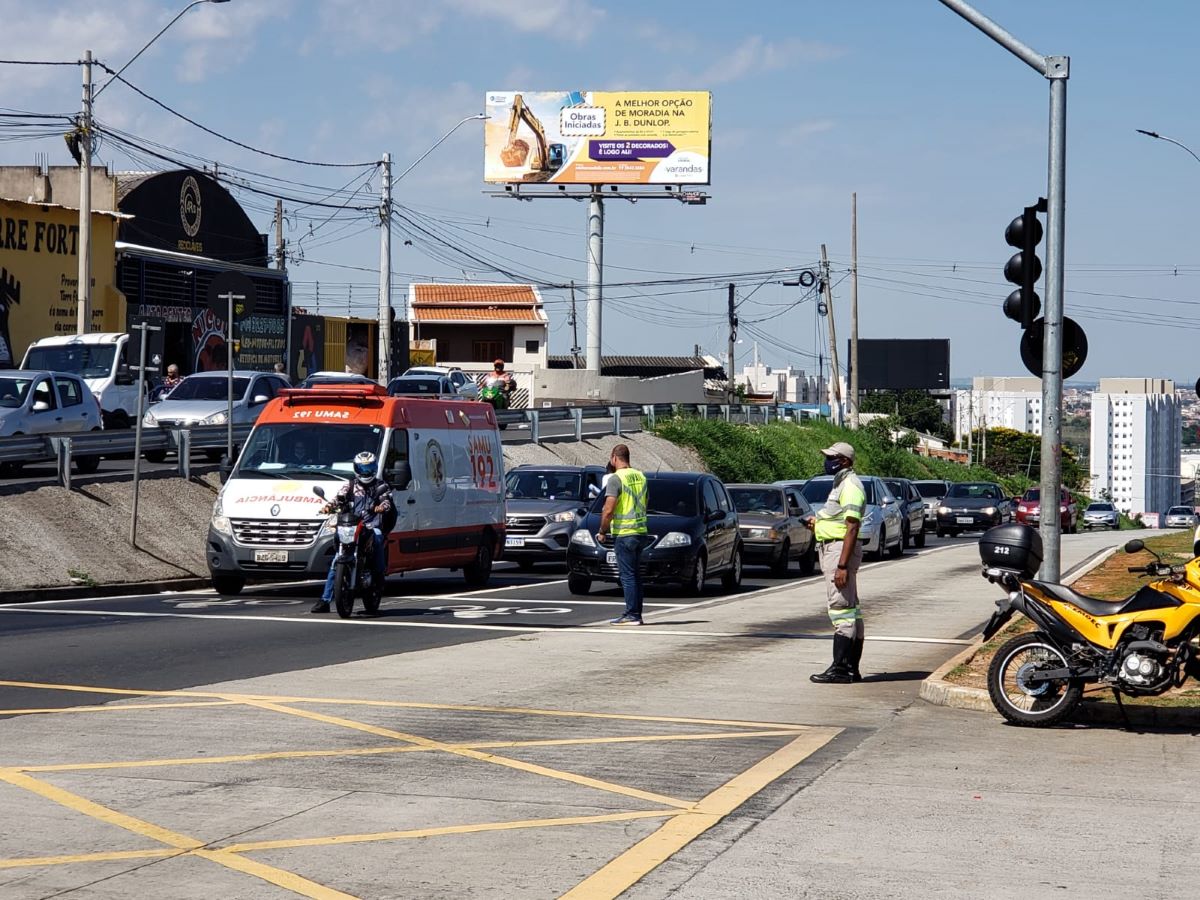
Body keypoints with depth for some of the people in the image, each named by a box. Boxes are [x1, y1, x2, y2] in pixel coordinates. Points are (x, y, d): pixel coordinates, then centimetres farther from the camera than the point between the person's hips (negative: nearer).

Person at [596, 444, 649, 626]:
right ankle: (636, 614, 15)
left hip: (624, 534, -8)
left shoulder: (616, 479, -13)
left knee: (628, 576, -5)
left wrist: (602, 532, -6)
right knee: (635, 575, 13)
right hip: (641, 531, 8)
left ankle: (632, 615, -6)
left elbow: (609, 510, -18)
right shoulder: (640, 476, 12)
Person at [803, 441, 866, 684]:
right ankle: (851, 668, 15)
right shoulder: (842, 484, 19)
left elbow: (852, 528, -21)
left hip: (840, 550, -11)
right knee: (850, 611, 11)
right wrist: (817, 523, 12)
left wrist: (842, 565, -26)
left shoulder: (850, 486, -15)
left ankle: (840, 669, -12)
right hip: (832, 548, 11)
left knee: (841, 609, -11)